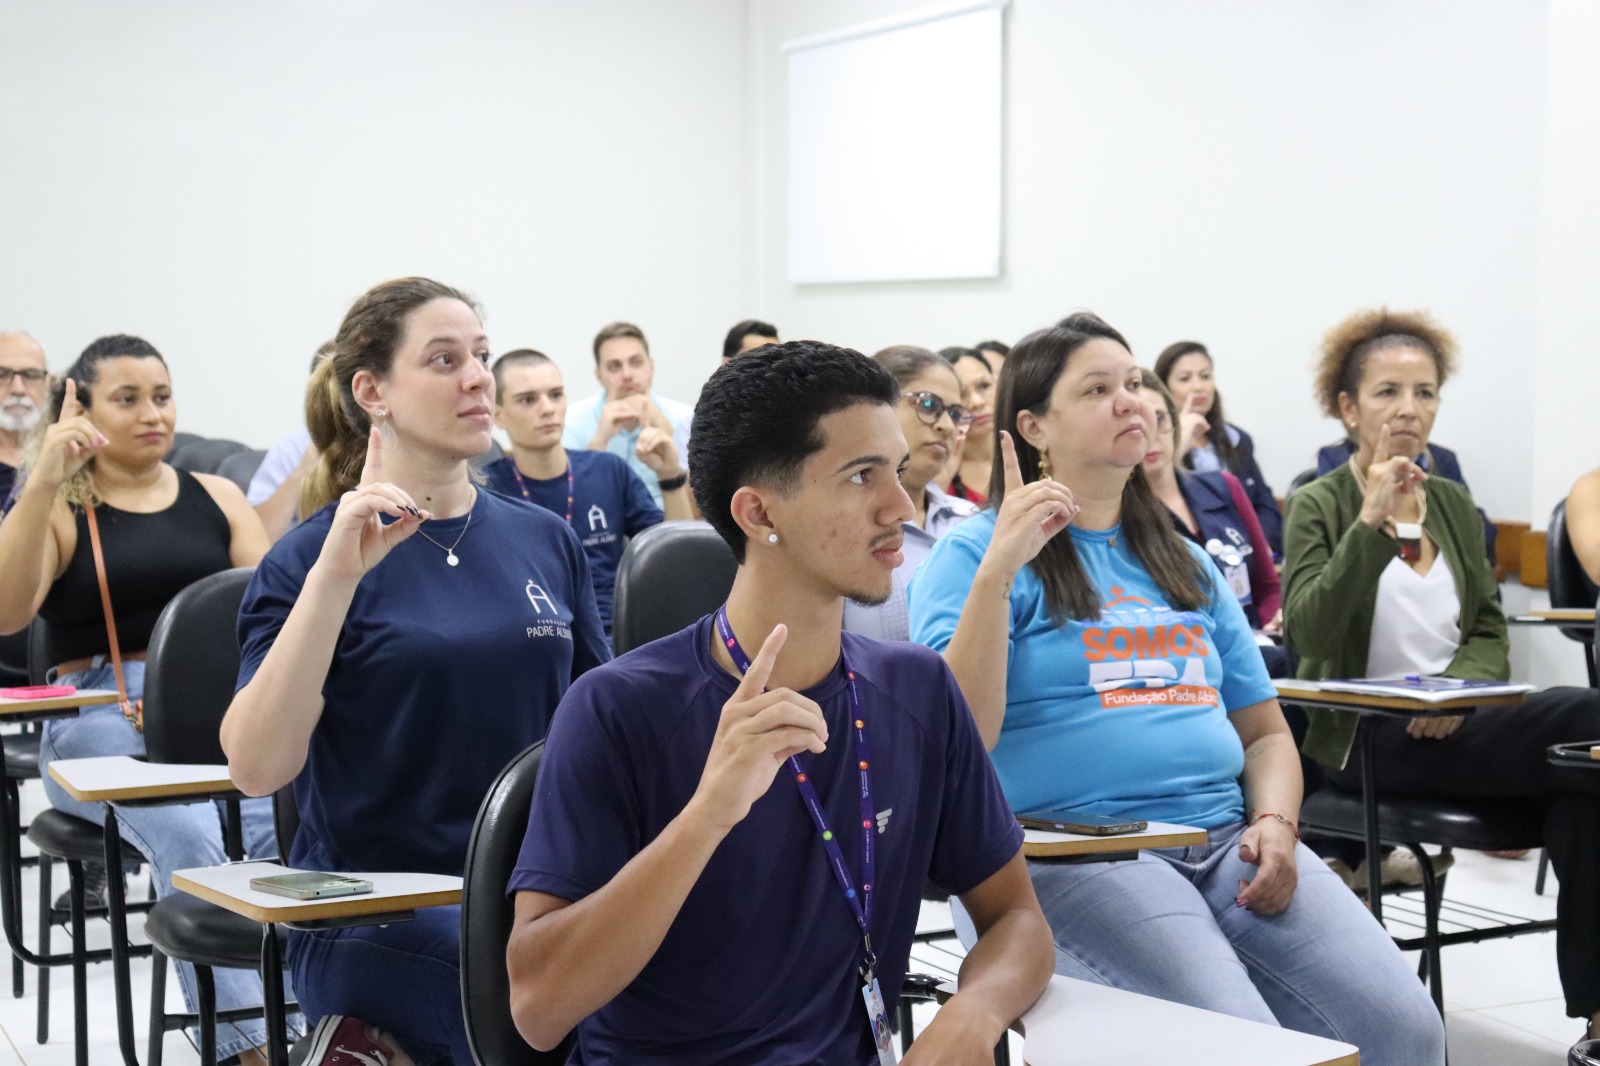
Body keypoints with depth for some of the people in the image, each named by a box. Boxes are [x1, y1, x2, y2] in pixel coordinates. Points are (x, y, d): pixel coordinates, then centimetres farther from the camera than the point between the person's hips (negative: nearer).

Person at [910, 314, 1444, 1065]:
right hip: (1071, 856, -6)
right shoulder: (976, 552, 5)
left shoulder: (1187, 565, 24)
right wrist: (1000, 567, -16)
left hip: (1226, 842, 6)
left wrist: (1276, 824, 2)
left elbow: (1265, 731, 24)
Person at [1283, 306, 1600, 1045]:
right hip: (1368, 740, -5)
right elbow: (1307, 634, -17)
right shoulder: (1321, 506, -2)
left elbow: (1490, 631, 14)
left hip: (1451, 727, 6)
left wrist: (1460, 687, -9)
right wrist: (1372, 523, -23)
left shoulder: (1453, 502, 15)